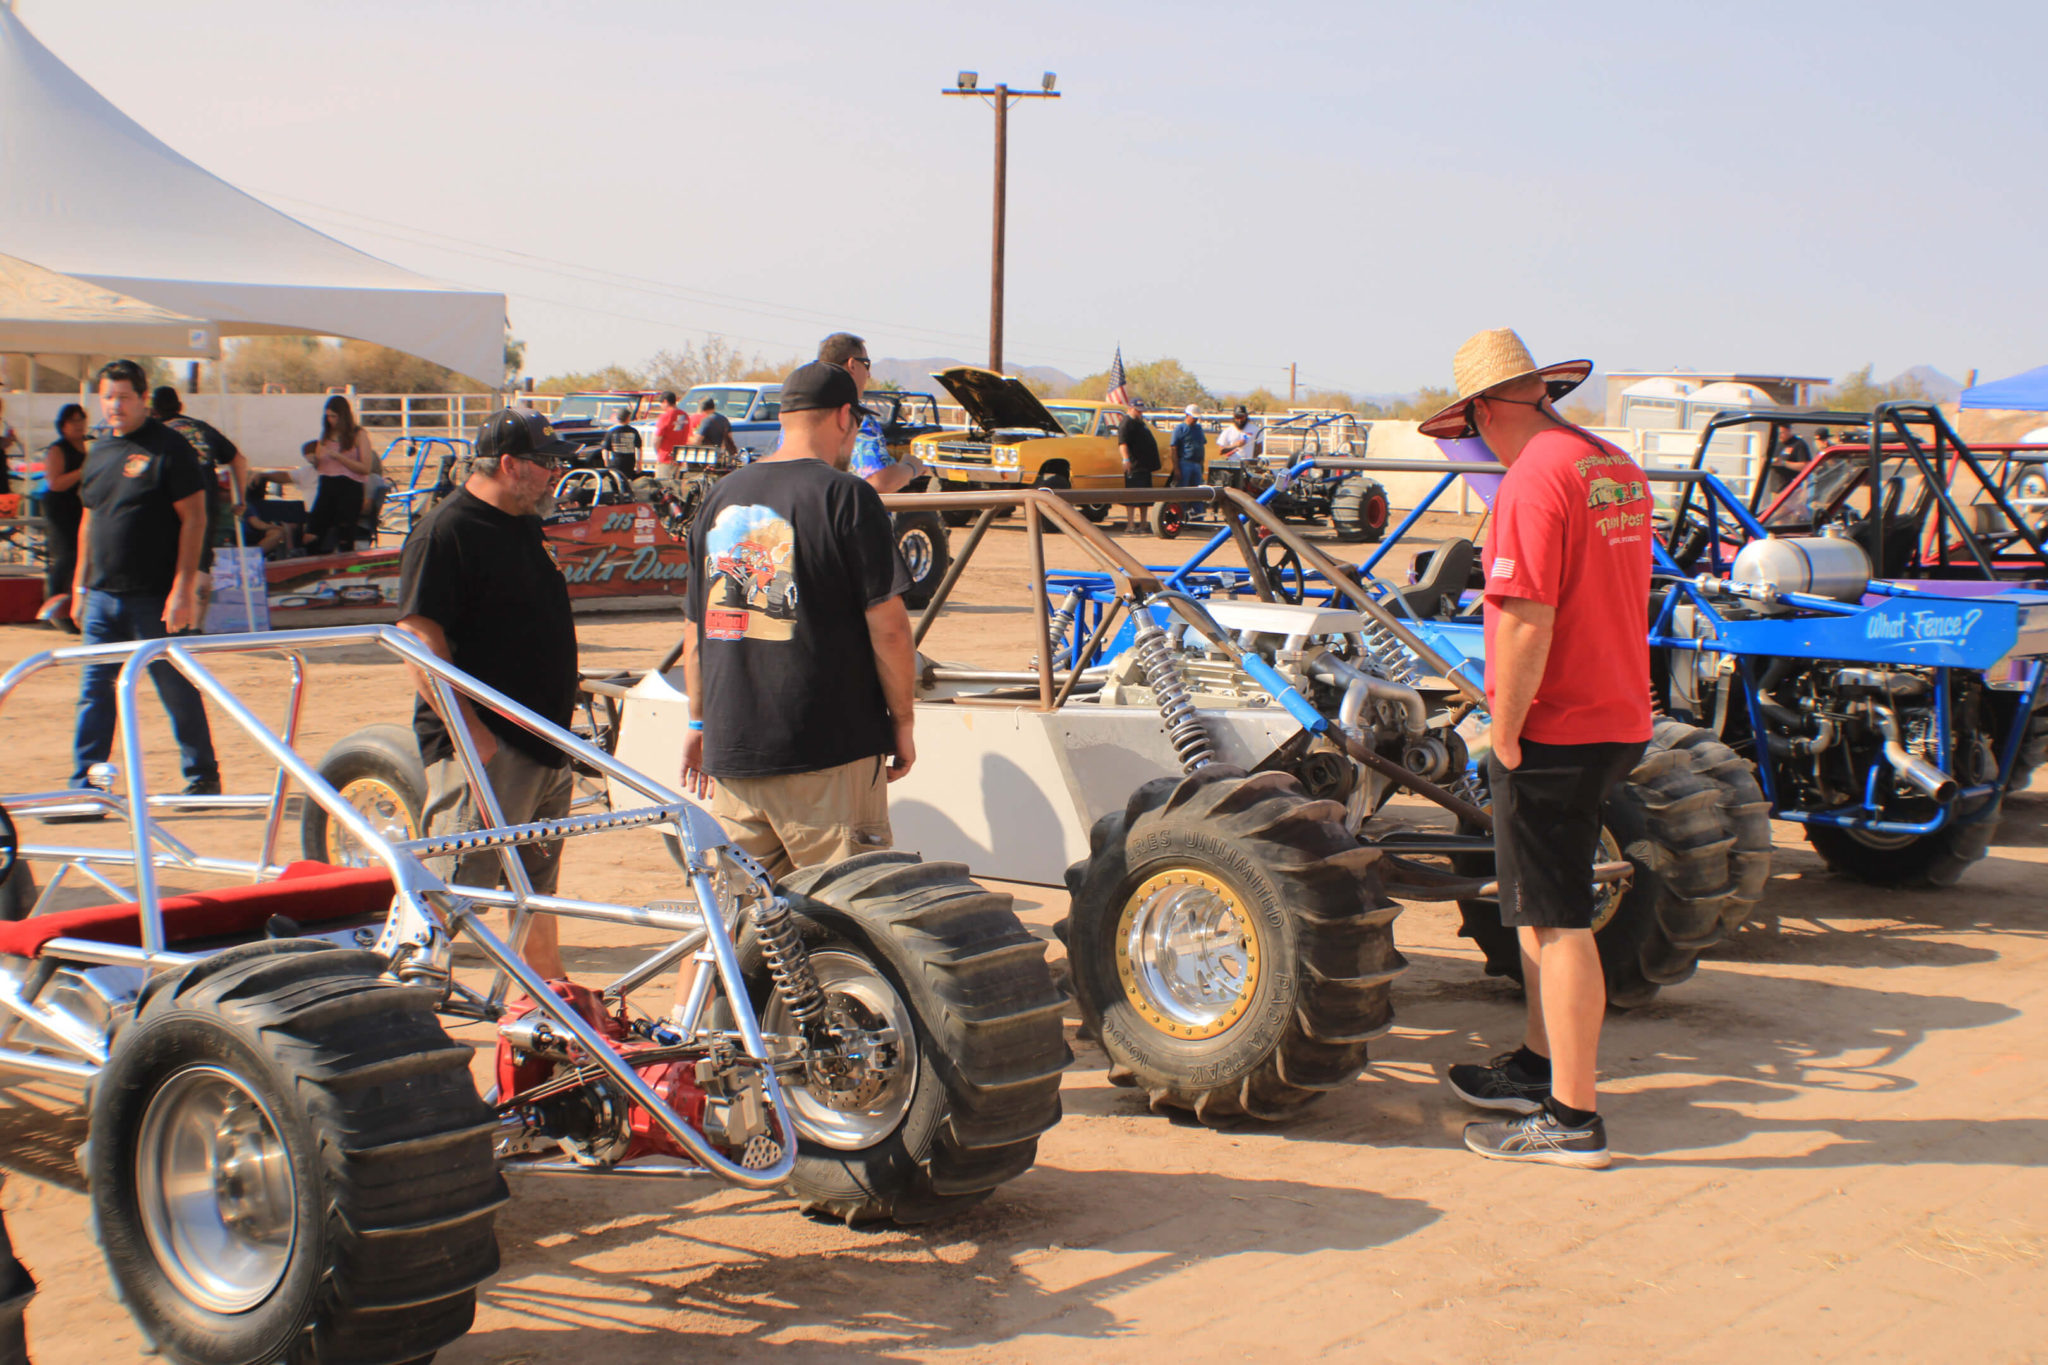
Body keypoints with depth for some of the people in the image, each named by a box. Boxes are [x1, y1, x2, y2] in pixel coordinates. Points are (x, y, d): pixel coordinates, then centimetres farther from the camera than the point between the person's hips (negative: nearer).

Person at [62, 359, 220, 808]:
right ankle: (85, 789, 5)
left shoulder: (169, 447, -7)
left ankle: (203, 776, 18)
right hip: (102, 598, 6)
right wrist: (80, 586, 17)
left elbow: (194, 519, -11)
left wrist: (183, 589, -16)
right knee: (94, 691, 3)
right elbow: (89, 520, 20)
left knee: (177, 689, 4)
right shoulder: (99, 451, 13)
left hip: (156, 600, -6)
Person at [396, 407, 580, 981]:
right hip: (484, 748, -9)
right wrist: (472, 733, -24)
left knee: (537, 882, 20)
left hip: (543, 740, 9)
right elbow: (420, 642, -21)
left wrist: (560, 711, 24)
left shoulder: (523, 525, 14)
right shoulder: (444, 533, -15)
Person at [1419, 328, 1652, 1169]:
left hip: (1555, 730, -9)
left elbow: (1528, 623, -24)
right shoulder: (1618, 469, 12)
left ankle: (1572, 1121, 2)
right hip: (1618, 718, 9)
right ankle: (1539, 1067, 35)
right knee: (1541, 905, 22)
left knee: (1558, 923, -3)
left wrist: (1505, 735, -15)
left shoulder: (1536, 479, -18)